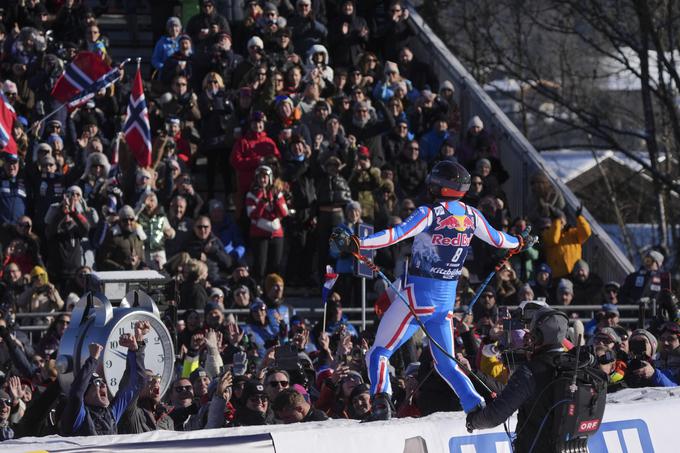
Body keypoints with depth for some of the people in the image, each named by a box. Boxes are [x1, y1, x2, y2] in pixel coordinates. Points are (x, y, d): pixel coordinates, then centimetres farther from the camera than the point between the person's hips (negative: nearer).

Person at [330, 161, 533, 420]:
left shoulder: (430, 214, -14)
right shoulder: (471, 216, 4)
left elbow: (398, 234, -27)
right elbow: (497, 239, 21)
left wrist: (356, 243, -34)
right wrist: (520, 243, 43)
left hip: (418, 297, -6)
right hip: (447, 301, 6)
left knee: (379, 352, -1)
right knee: (446, 364, 19)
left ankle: (381, 397, -24)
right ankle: (476, 405, 7)